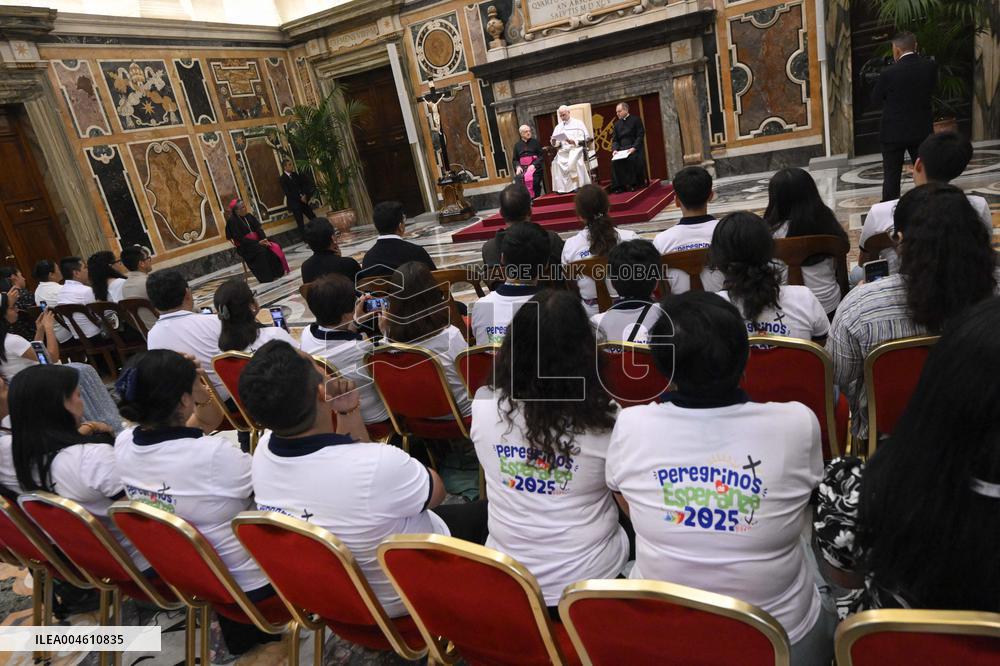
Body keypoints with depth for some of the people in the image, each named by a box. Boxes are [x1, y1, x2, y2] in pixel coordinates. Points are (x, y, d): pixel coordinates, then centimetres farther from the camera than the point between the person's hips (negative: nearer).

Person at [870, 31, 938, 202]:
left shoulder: (889, 73, -16)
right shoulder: (930, 66, -4)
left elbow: (875, 101, -6)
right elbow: (932, 89, 11)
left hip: (894, 132, -4)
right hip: (922, 130, 4)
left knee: (891, 177, 3)